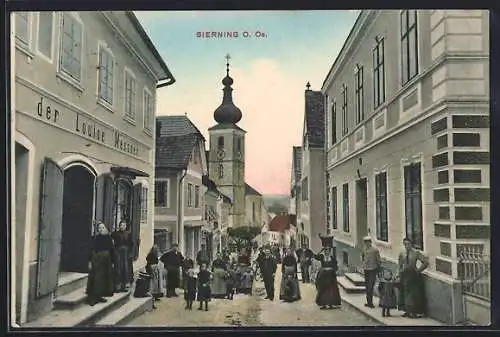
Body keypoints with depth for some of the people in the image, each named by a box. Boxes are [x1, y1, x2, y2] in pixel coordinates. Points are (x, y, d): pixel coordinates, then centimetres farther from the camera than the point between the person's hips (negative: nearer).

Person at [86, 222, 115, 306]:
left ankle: (99, 296, 20)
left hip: (106, 261, 4)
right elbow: (92, 250, -7)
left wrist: (112, 262, 4)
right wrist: (90, 261, -12)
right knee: (96, 279, -4)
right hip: (96, 260, -4)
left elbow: (111, 251, 5)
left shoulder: (109, 238, 3)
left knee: (105, 278, 8)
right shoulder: (96, 238, -6)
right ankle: (93, 297, 3)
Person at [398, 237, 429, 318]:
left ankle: (415, 312, 7)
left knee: (414, 293, -1)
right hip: (405, 275, 5)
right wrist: (400, 271, 10)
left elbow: (426, 262, -9)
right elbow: (400, 264, 17)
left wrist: (418, 269, -7)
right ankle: (408, 311, 17)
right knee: (406, 293, 8)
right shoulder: (402, 254, 4)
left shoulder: (416, 253, -11)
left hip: (414, 275, -5)